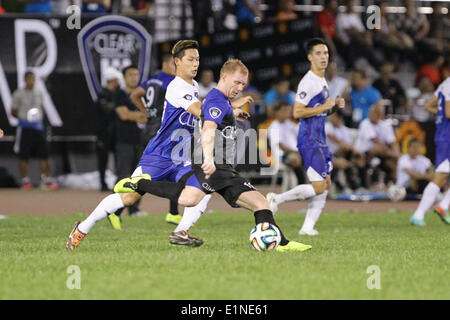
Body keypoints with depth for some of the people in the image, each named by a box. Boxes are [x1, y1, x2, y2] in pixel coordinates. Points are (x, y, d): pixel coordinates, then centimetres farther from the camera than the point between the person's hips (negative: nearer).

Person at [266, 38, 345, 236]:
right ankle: (276, 199, -1)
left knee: (326, 184, 5)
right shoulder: (308, 82, -14)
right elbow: (297, 112, -21)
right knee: (318, 187, -13)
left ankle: (308, 226, 7)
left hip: (319, 139, 10)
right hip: (309, 140, -10)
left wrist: (335, 107, 8)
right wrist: (324, 107, -18)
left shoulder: (322, 81, 17)